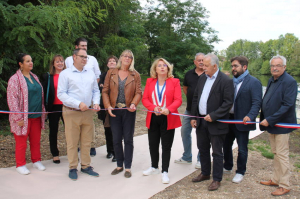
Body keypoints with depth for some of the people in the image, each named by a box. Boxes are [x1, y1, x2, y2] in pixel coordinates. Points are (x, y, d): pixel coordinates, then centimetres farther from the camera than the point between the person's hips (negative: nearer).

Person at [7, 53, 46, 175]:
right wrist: (18, 118, -18)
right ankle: (20, 165, 20)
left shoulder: (34, 77, 12)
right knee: (21, 142, 5)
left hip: (36, 116, 6)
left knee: (36, 140, 14)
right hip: (23, 118, -6)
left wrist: (43, 112, 16)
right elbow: (12, 100, -14)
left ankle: (36, 161, 29)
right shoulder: (15, 79, -10)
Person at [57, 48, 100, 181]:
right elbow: (61, 94, -10)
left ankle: (86, 166, 23)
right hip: (72, 113, -4)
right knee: (72, 142, 3)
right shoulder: (65, 74, -3)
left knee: (87, 141, 10)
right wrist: (78, 103, -18)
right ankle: (72, 168, 17)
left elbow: (96, 90, 16)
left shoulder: (90, 73, 12)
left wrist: (96, 102, -4)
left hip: (88, 112, 4)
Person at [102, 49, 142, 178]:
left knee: (128, 139, 5)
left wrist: (134, 104, -20)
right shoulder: (111, 72, 5)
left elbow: (138, 92, -1)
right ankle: (119, 165, 26)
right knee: (116, 139, 9)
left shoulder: (135, 75, 3)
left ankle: (128, 167, 17)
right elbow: (105, 91, 2)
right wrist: (108, 106, -11)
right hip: (114, 111, 1)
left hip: (128, 111, -1)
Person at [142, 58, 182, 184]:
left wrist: (168, 109, -27)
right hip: (153, 118, 3)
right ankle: (154, 167, 35)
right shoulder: (150, 81, 6)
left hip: (168, 118, -3)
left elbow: (178, 100, -9)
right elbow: (145, 99, 1)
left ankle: (164, 172, 15)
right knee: (153, 144, 15)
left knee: (166, 146, 3)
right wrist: (153, 107, -18)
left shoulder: (174, 82, -1)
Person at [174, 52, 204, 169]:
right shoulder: (189, 74, 7)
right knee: (185, 131, 11)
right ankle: (186, 157, 26)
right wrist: (190, 98, 11)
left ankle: (200, 160, 19)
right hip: (189, 109, 5)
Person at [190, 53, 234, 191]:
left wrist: (213, 116, -20)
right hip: (201, 121, 7)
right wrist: (193, 117, 8)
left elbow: (228, 102, -16)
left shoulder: (226, 81, -12)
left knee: (217, 152, 6)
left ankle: (217, 179, 20)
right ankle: (205, 174, 36)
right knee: (202, 149, 18)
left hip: (216, 123, -7)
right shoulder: (202, 78, 9)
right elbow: (195, 98, 12)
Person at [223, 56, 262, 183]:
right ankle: (227, 167, 36)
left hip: (242, 121, -6)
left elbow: (256, 103, -15)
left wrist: (250, 116, -30)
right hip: (228, 119, 6)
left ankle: (240, 172, 24)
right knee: (226, 145, 17)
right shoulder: (231, 81, 10)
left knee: (242, 149, 7)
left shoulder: (254, 82, -8)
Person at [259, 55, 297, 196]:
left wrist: (270, 120, -22)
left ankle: (284, 186, 11)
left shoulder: (289, 82, -16)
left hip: (281, 124, -8)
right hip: (271, 123, 8)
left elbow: (287, 105, -22)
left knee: (282, 155, -1)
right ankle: (275, 180, 30)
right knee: (275, 153, 17)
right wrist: (264, 120, 11)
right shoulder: (271, 81, 12)